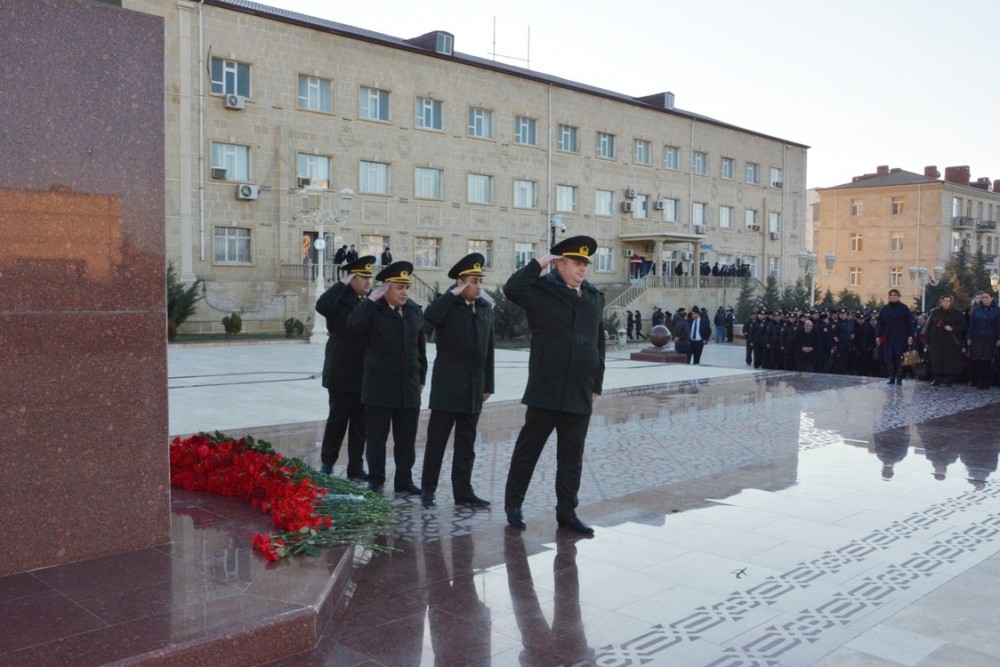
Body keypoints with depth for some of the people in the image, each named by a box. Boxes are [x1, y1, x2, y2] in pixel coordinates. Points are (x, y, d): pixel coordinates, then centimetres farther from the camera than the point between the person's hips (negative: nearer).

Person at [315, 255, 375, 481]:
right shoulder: (340, 299, -6)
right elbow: (322, 307, -29)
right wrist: (342, 283, -23)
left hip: (366, 374, 5)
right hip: (342, 373, -5)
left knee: (361, 422, 9)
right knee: (337, 418, 6)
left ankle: (356, 467, 17)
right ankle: (327, 463, 21)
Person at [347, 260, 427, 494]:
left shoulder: (415, 311, 8)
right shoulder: (373, 310, -6)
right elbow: (353, 324, -27)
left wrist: (421, 377, 14)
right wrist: (371, 299, -24)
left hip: (409, 388, 4)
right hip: (379, 386, -4)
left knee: (406, 439, 9)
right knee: (377, 437, 7)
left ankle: (404, 481, 19)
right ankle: (375, 480, 19)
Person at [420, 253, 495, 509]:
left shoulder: (486, 308, 9)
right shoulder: (448, 305, -7)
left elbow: (488, 349, 12)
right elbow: (429, 316, -32)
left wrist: (488, 384, 11)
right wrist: (454, 293, -24)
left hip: (474, 388, 5)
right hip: (447, 385, -5)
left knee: (466, 443, 10)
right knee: (437, 440, 2)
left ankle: (463, 491, 17)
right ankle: (427, 489, 13)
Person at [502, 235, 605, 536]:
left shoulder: (595, 297, 10)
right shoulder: (542, 291, -5)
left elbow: (599, 343, 14)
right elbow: (511, 288, -26)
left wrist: (597, 384, 13)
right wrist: (539, 263, -17)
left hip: (580, 394, 5)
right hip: (546, 390, -4)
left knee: (572, 456, 11)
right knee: (528, 448, 7)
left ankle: (567, 511, 21)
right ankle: (513, 504, 22)